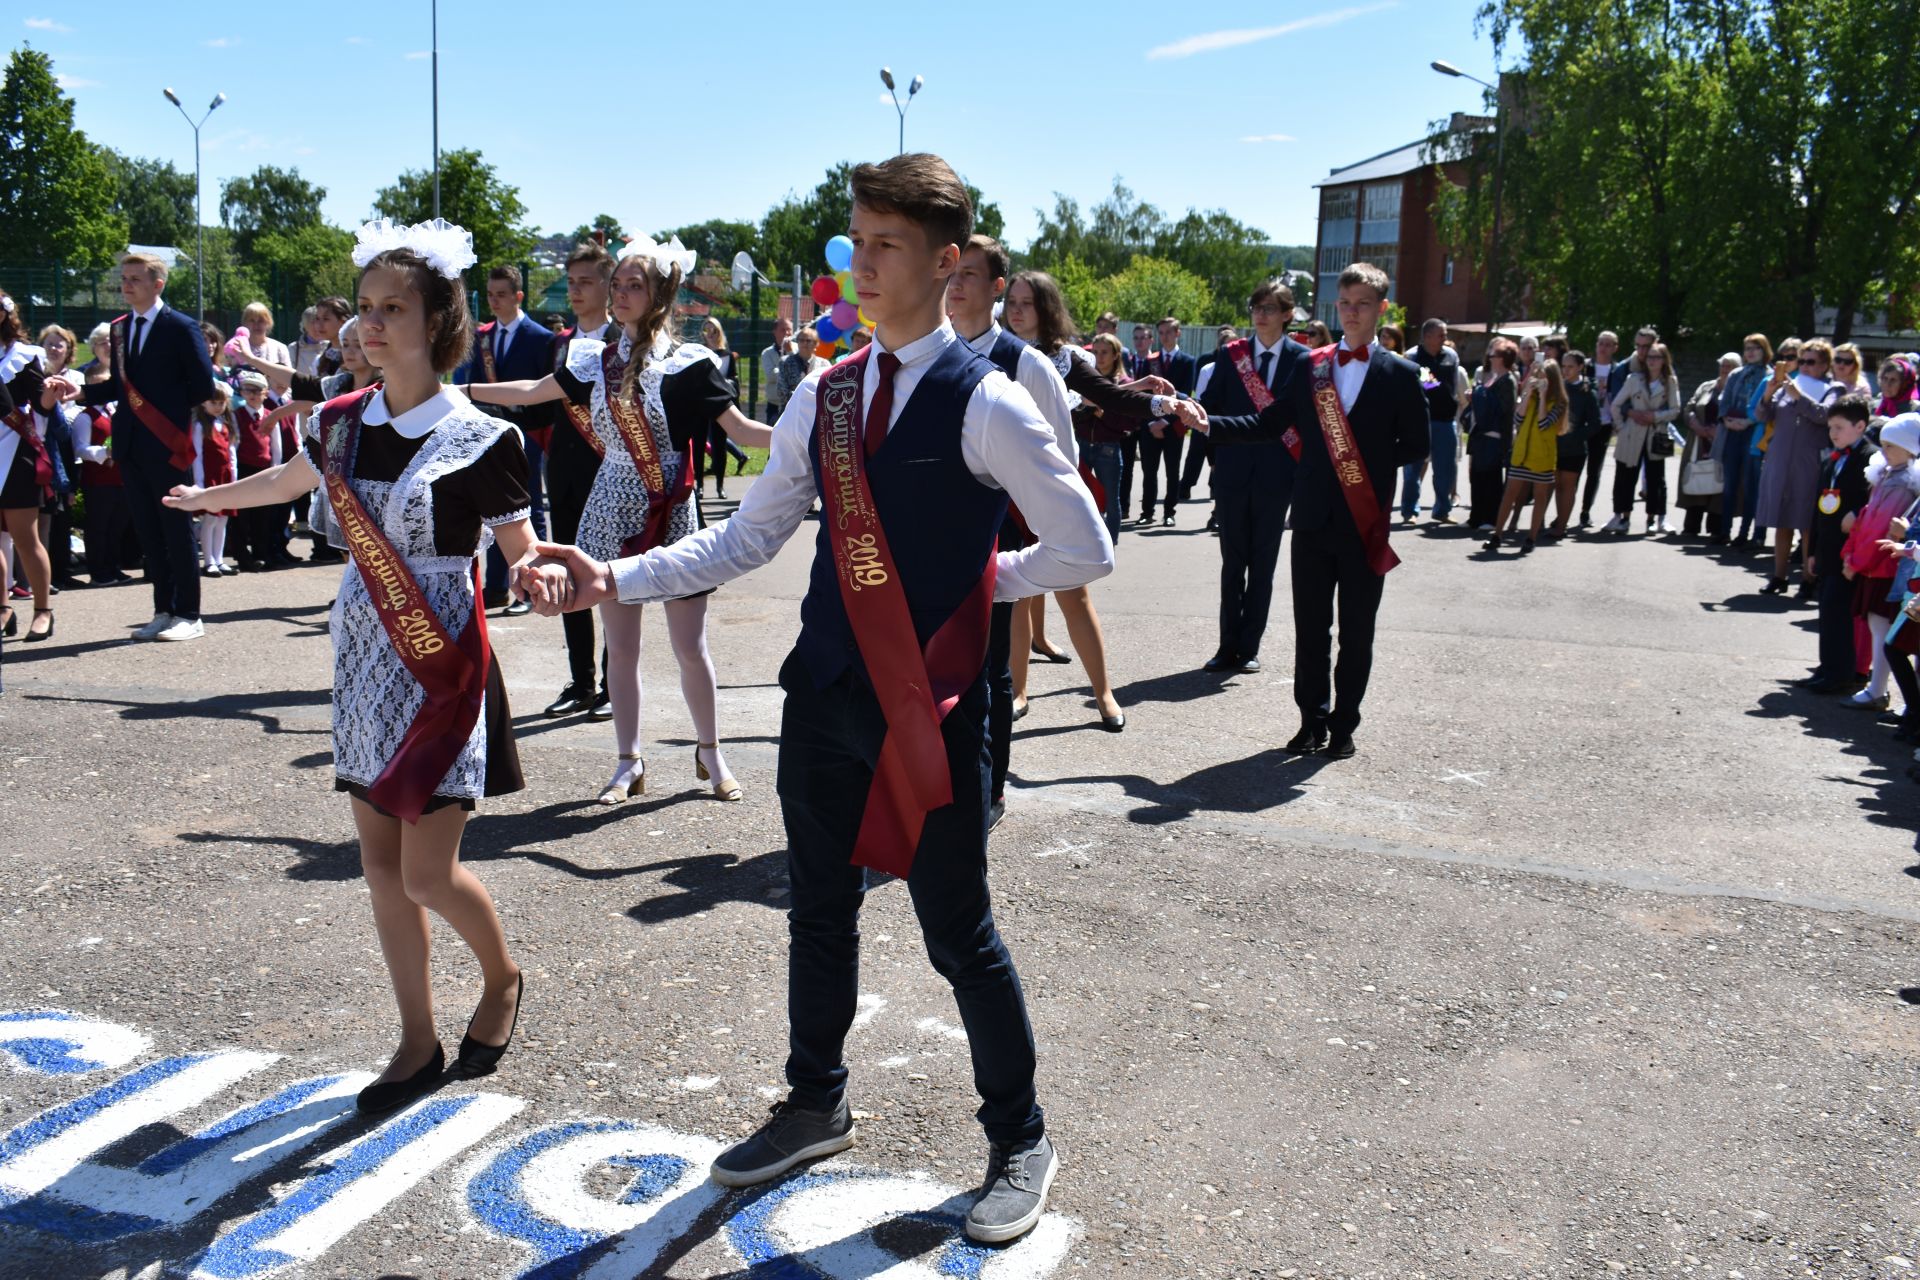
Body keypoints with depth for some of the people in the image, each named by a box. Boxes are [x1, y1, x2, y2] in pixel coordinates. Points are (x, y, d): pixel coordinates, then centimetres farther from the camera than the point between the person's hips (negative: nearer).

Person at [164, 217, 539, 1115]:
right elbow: (291, 479, 25)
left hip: (442, 667, -5)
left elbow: (520, 547, -4)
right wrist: (211, 496, 41)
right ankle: (419, 1043, 22)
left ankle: (502, 977, 25)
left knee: (428, 873, -6)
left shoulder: (480, 440, -11)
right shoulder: (343, 423, 4)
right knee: (380, 862, 8)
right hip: (365, 660, 6)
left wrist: (543, 577, -28)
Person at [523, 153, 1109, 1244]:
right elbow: (748, 540, 8)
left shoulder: (987, 404, -11)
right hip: (827, 693, 6)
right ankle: (817, 1108, 41)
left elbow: (1084, 552, -8)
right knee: (820, 912, 19)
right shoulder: (824, 396, 7)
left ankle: (1020, 1142, 28)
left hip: (934, 705, -6)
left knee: (959, 931, 6)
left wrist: (977, 577, -4)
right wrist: (618, 578, -1)